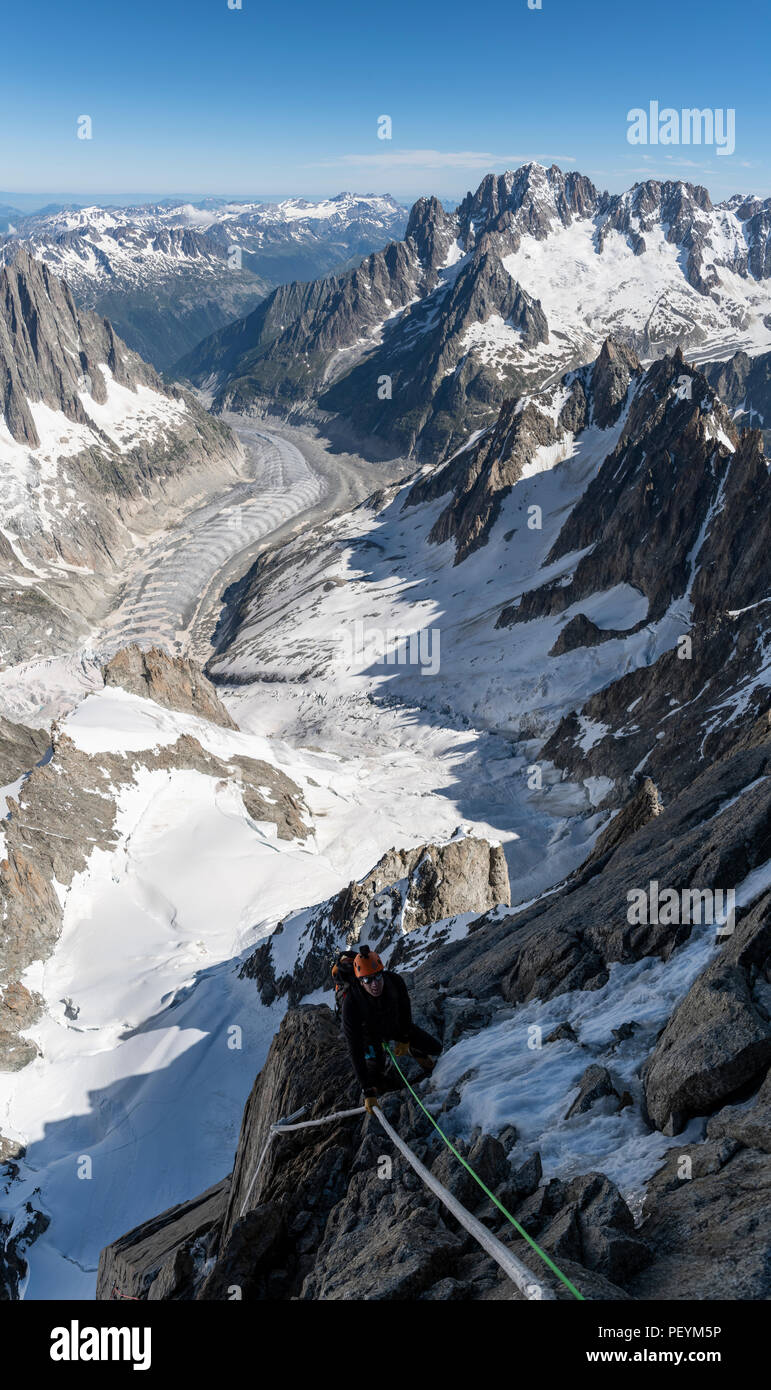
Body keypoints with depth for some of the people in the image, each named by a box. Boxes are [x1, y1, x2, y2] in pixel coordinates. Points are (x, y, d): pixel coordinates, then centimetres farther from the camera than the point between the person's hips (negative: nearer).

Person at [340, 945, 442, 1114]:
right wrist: (368, 1091, -39)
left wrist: (405, 1040, 0)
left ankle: (415, 1052, 35)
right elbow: (355, 1049, -39)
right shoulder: (350, 1003, -43)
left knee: (435, 1048, 2)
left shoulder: (395, 981, -34)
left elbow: (405, 1010, -10)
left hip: (395, 1024, 3)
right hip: (369, 1033, -2)